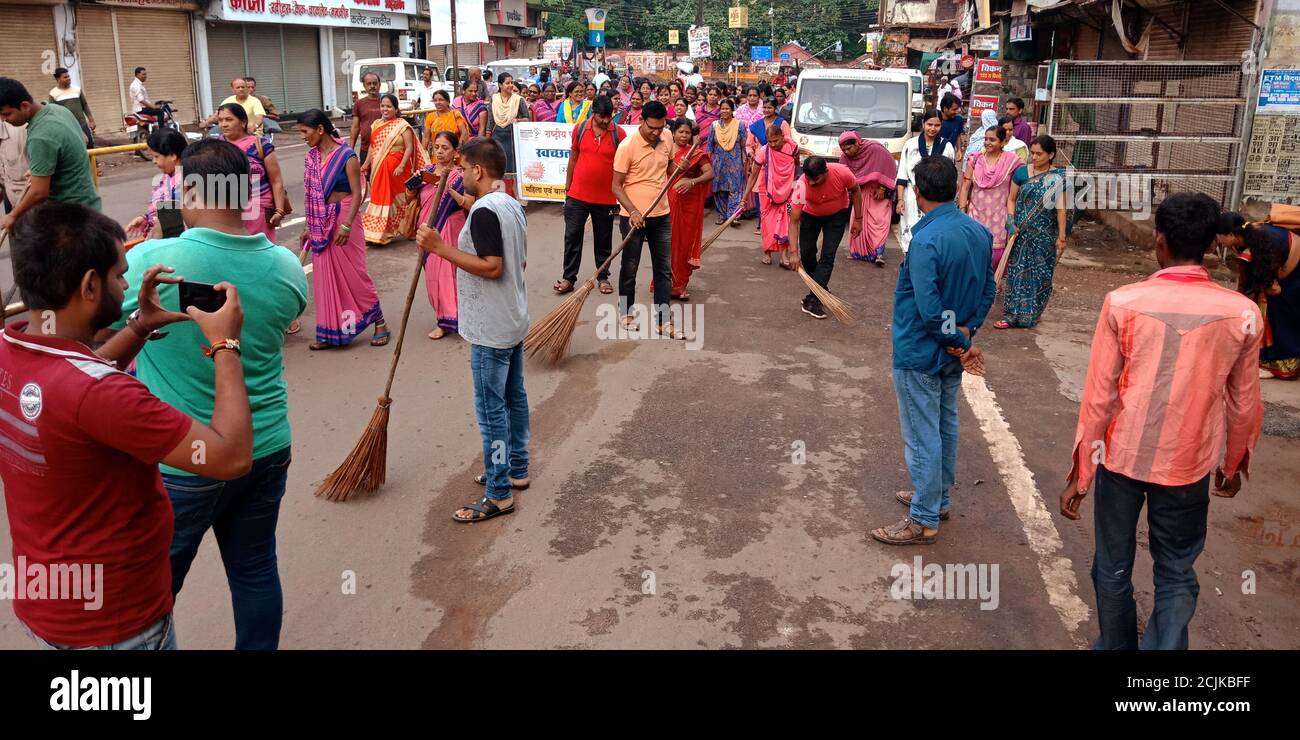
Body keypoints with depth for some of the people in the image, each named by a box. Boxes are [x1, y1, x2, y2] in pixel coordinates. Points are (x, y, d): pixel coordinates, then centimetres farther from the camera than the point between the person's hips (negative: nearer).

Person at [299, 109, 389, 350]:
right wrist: (308, 227, 11)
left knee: (354, 273, -1)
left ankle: (379, 323, 13)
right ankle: (331, 331, 17)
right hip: (321, 223, 6)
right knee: (325, 276, 8)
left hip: (344, 218, -6)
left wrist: (346, 225, -22)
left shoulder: (346, 156, -12)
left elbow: (357, 194, -14)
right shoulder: (311, 157, 7)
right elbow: (311, 195, 11)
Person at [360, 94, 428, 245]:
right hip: (379, 169, 6)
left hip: (395, 168, -6)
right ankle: (378, 232, 13)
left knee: (398, 198, -1)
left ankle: (405, 229, 8)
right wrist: (366, 164, 9)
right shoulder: (376, 124, 12)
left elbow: (409, 147, -11)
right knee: (380, 198, 7)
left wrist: (401, 166, -20)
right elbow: (372, 146, 16)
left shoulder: (402, 125, -6)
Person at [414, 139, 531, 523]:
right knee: (514, 397, 18)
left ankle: (499, 493, 5)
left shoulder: (485, 210, -21)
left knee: (491, 408, -3)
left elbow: (492, 267, -27)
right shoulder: (512, 205, 9)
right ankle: (516, 470, 32)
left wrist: (440, 247, -24)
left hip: (491, 330, -10)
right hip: (514, 321, 10)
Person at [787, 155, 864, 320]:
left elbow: (855, 191, -11)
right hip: (811, 214, 1)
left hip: (838, 214, 0)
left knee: (828, 255, -11)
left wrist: (858, 219, -8)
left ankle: (813, 300, -12)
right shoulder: (802, 186, -36)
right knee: (806, 253, -2)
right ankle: (820, 287, 24)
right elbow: (794, 221, -31)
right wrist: (794, 252, -36)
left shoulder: (842, 172, -35)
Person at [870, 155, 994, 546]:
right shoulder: (978, 231, 0)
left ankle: (924, 521, 14)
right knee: (945, 426, 21)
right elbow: (988, 290, 6)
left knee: (921, 437, 3)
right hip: (952, 353, 8)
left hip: (920, 353, -8)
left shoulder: (926, 240, -26)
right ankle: (939, 497, 38)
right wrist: (967, 333, -1)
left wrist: (960, 342, -13)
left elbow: (929, 309, -27)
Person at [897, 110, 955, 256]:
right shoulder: (910, 144, 3)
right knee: (911, 235, -2)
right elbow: (902, 175, 4)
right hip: (912, 198, 0)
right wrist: (900, 199, -3)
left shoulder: (947, 147, 4)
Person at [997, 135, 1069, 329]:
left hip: (1044, 235, -1)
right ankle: (1011, 315, 7)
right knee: (1017, 271, 3)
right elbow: (1012, 199, 6)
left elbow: (1060, 208, -4)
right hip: (1021, 233, 1)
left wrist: (1061, 236, -6)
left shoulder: (1058, 177, -4)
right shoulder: (1022, 172, 0)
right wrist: (1011, 222, -8)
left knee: (1039, 274, 6)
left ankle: (1031, 315, 17)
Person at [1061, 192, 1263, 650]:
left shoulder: (1123, 303, -14)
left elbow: (1099, 397, -11)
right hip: (1188, 465, 1)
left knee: (1113, 568, 17)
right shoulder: (1243, 313, -8)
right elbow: (1244, 404, 2)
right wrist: (1234, 464, 20)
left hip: (1122, 458, -1)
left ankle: (1116, 645, 33)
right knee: (1177, 576, 16)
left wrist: (1078, 474, -2)